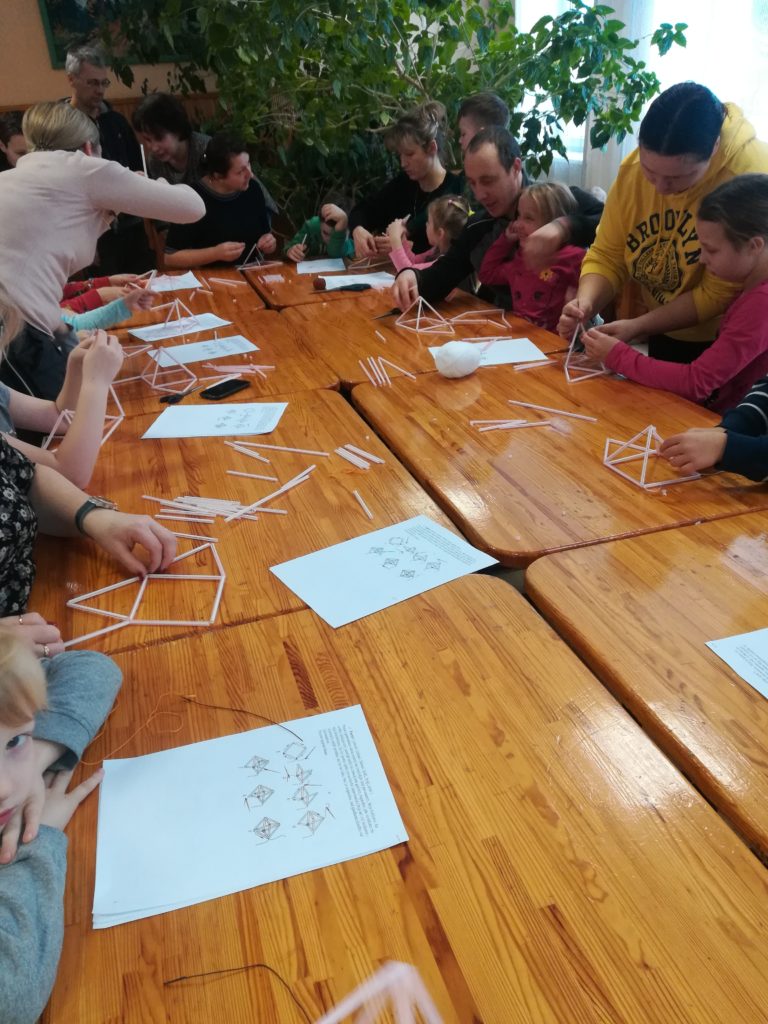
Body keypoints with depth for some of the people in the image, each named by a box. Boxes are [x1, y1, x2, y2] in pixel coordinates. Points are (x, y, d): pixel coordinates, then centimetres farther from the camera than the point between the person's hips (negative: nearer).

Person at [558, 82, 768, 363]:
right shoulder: (633, 168, -13)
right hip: (662, 335, 5)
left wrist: (638, 327, -30)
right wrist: (586, 303, -26)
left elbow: (721, 295, -25)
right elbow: (607, 256, -7)